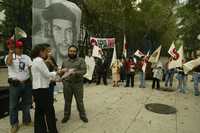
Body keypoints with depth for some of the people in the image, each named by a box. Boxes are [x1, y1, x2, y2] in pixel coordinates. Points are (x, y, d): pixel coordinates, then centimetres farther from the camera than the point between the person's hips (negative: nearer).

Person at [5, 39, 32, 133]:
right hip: (15, 84, -3)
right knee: (13, 105, 7)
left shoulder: (26, 57, 8)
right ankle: (14, 124, 24)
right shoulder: (9, 56, 0)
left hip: (27, 83, 3)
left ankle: (26, 120, 36)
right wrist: (11, 52, -21)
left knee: (27, 103, 16)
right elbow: (8, 63, -23)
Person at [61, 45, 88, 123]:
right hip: (67, 83, 3)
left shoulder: (81, 60, -2)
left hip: (78, 83, -2)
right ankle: (66, 115, 29)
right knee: (67, 101, 11)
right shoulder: (65, 61, 10)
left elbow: (84, 71, -11)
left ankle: (82, 115, 24)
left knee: (80, 101, 7)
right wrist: (63, 79, 3)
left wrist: (75, 73, -26)